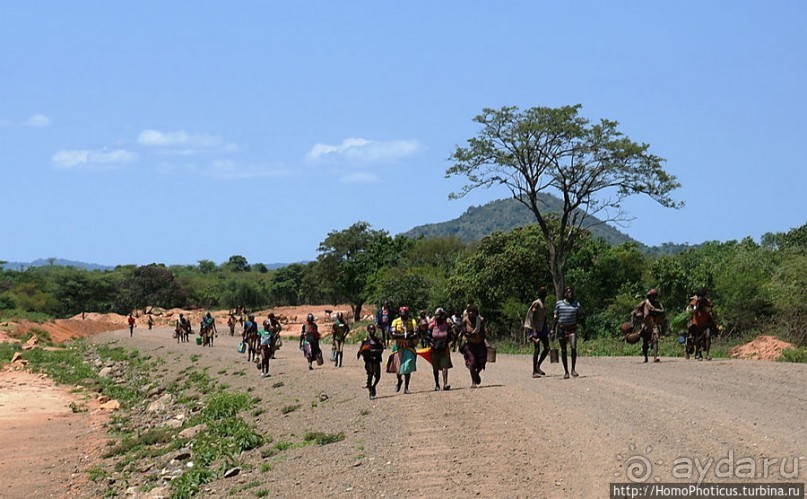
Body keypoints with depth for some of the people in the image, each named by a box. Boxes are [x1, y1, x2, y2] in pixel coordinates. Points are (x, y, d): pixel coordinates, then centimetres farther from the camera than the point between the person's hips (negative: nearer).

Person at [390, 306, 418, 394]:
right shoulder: (395, 322, -1)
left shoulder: (412, 322, 2)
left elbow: (415, 334, -8)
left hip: (409, 347, 0)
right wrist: (403, 335, -21)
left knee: (408, 368, -4)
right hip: (398, 347, 0)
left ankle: (406, 388, 4)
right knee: (398, 367, 3)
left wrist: (408, 336, -25)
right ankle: (399, 381, 35)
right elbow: (392, 335, -12)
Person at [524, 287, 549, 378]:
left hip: (542, 328, 9)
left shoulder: (544, 303, 14)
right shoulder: (536, 303, -12)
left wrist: (547, 329, 20)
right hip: (535, 329, -9)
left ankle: (538, 367, 18)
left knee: (547, 348, 5)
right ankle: (534, 371, -8)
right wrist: (534, 330, -25)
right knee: (537, 349, -11)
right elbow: (532, 316, -18)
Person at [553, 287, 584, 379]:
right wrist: (554, 331, 5)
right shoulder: (559, 304, 6)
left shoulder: (577, 305, 7)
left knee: (573, 347, -19)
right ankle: (566, 371, 11)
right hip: (561, 329, 0)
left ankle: (573, 369, -7)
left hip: (572, 329, 0)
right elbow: (556, 318, 9)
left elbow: (580, 318, 13)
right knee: (563, 350, 3)